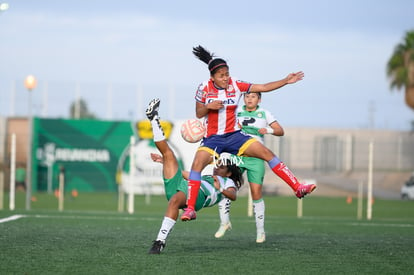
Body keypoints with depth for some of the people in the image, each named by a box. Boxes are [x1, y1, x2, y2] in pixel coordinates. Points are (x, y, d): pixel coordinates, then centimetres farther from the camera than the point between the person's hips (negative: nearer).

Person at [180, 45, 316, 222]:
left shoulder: (236, 85, -4)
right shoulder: (204, 89, -6)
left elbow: (264, 87, -1)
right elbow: (198, 114, 3)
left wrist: (286, 81, -9)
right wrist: (209, 106, -18)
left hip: (234, 135, 2)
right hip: (212, 138, -2)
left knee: (267, 153, -9)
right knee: (197, 163, -27)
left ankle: (297, 188, -4)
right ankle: (190, 209, -24)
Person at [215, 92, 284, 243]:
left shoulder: (264, 114, 8)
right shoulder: (237, 112, 10)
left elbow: (280, 131, 7)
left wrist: (269, 130, -13)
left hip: (255, 158, -1)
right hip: (237, 155, 1)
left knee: (256, 194, -4)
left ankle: (260, 230, 7)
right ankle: (224, 222, 5)